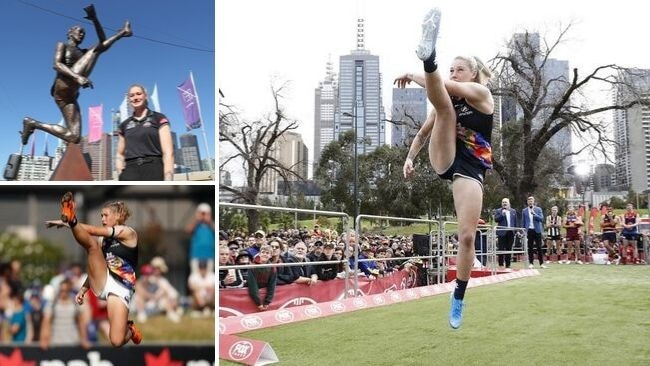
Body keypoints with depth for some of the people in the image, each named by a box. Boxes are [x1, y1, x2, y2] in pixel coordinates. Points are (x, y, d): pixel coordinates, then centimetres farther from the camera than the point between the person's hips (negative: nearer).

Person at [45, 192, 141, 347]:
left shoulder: (128, 232, -2)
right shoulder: (107, 239, 19)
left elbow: (95, 230, -13)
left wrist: (68, 223, -16)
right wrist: (83, 289, 12)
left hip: (119, 289, -5)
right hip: (101, 284, 6)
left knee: (117, 341, -17)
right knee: (92, 244, -19)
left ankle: (130, 330, 17)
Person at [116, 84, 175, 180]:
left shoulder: (159, 119, 7)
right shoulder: (124, 125, 20)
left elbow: (168, 152, -3)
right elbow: (120, 153, 29)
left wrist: (168, 181, -16)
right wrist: (119, 167, 5)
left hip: (154, 170, -3)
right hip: (130, 173, 3)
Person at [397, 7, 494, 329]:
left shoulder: (481, 92, -1)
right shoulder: (450, 100, 14)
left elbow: (447, 86, -21)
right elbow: (423, 133, 19)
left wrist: (413, 76, -14)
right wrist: (410, 157, 5)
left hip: (470, 170, -3)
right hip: (444, 161, 3)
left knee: (467, 235, -11)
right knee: (443, 106, -23)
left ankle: (458, 299, 5)